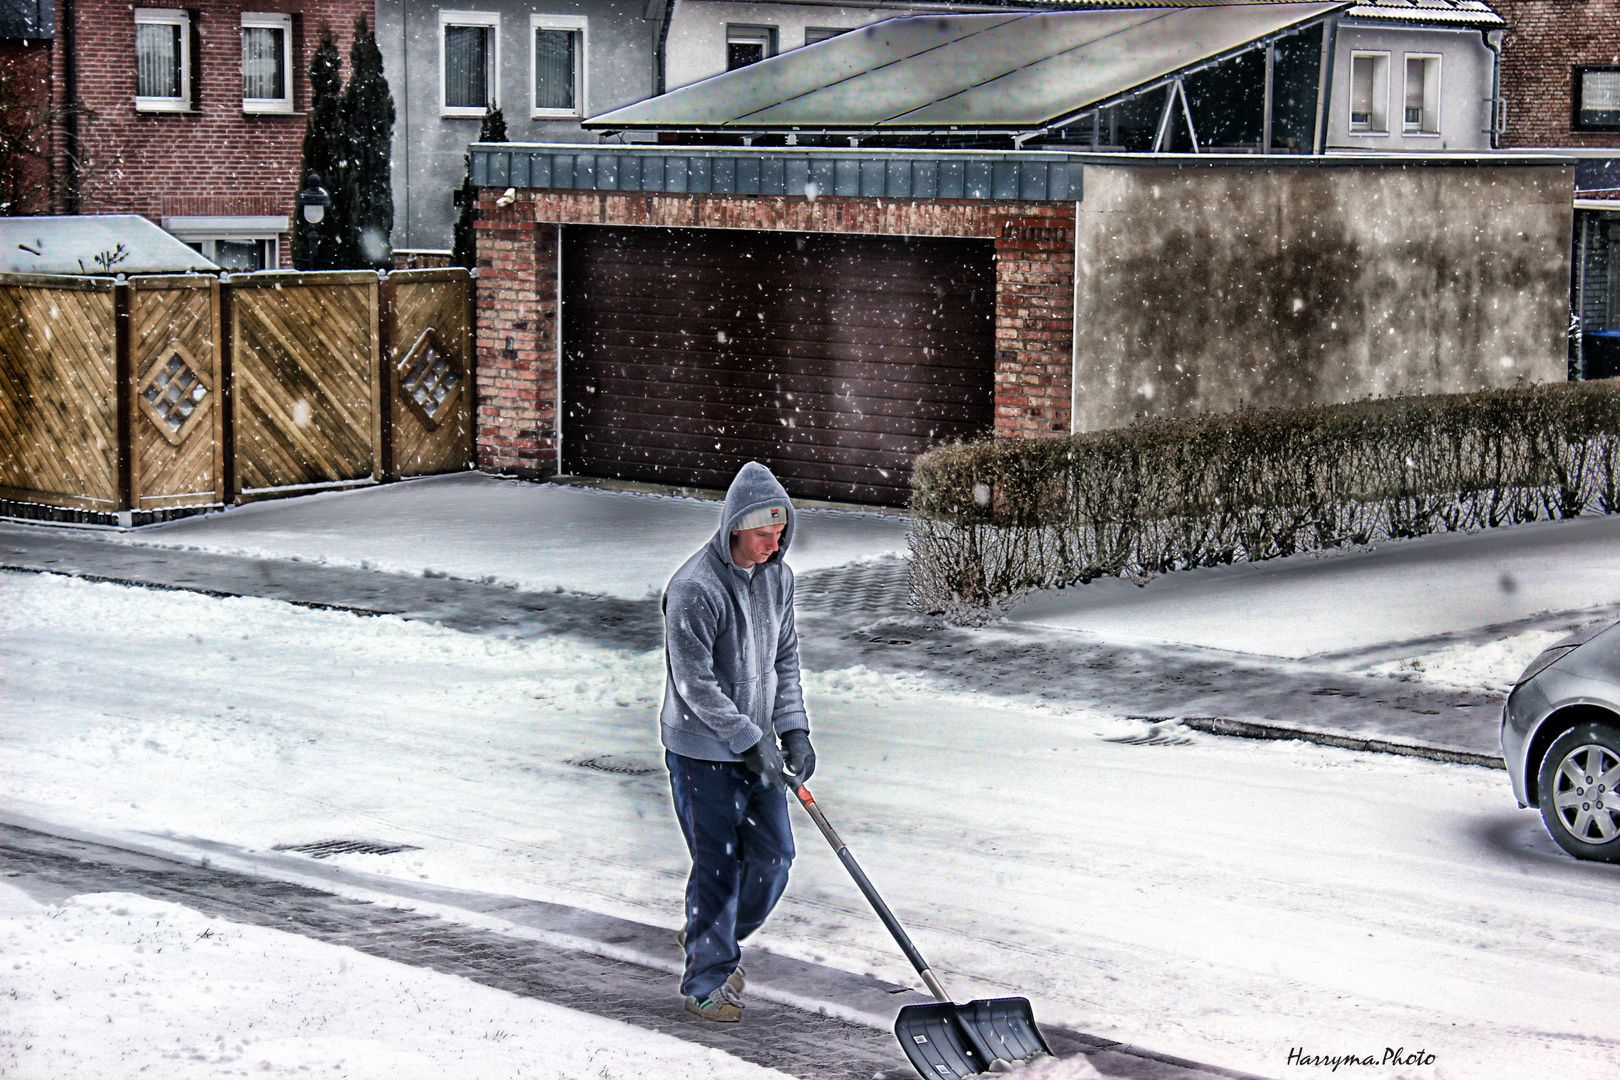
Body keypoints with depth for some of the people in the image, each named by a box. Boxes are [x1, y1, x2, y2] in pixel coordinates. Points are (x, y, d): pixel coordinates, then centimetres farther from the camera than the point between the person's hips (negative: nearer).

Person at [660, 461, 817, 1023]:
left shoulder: (778, 576, 4)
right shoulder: (694, 588, -21)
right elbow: (695, 683, -20)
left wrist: (793, 729, 1)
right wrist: (752, 741, -19)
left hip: (756, 745, 7)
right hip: (702, 750, -7)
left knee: (773, 856, 8)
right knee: (719, 866, -5)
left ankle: (719, 938, 32)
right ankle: (706, 980, 10)